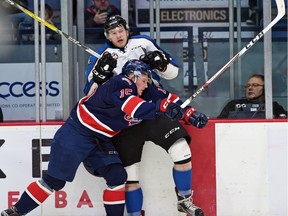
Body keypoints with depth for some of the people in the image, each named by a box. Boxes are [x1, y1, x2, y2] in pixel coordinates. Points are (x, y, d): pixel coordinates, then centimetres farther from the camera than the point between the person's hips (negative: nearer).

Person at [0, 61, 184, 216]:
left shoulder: (136, 97, 11)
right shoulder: (120, 84, -17)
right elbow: (130, 106, -35)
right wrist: (162, 107, -42)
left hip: (100, 140, 9)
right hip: (76, 132, -9)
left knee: (117, 176, -6)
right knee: (55, 181, -6)